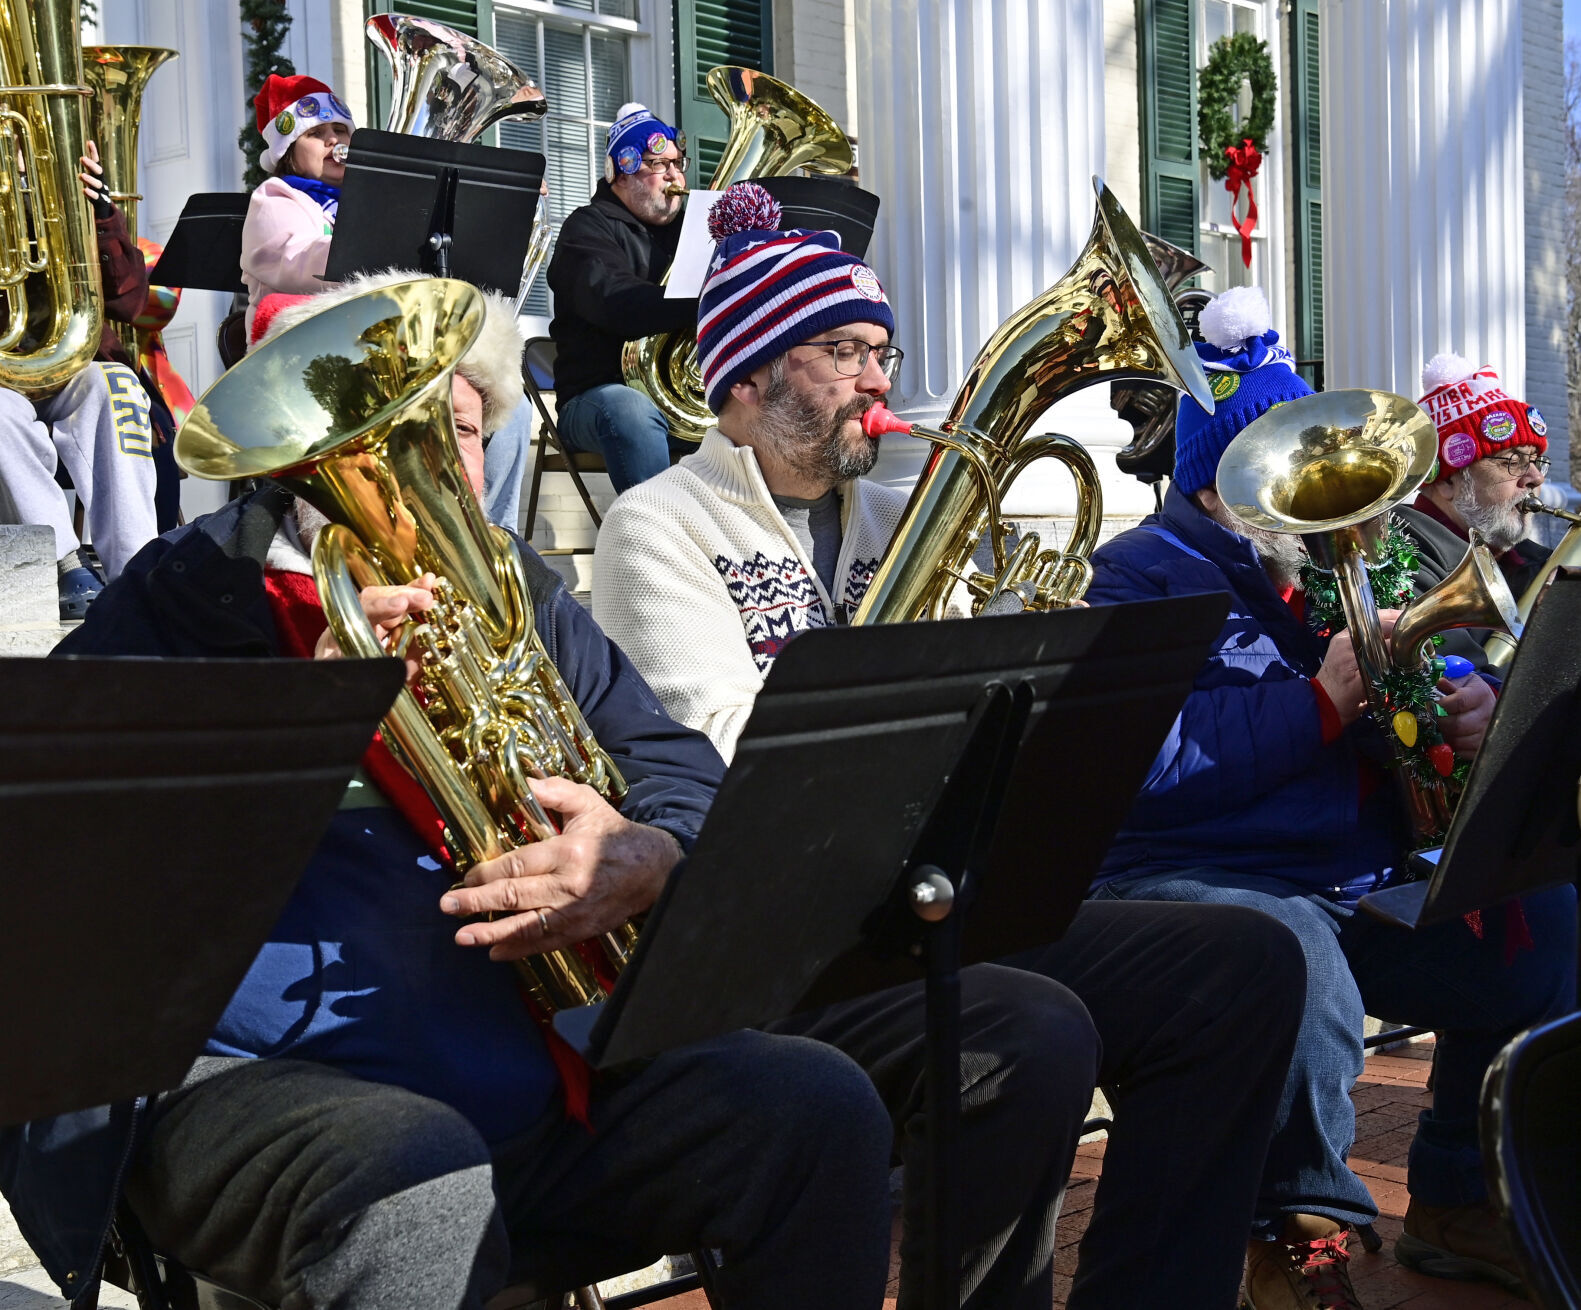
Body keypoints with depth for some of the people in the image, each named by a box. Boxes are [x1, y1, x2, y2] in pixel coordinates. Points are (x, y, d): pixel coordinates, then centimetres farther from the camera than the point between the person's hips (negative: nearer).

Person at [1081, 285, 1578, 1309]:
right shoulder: (1145, 574, -3)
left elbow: (1440, 680, 24)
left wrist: (1472, 710, -1)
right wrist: (1323, 704, -20)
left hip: (1365, 878, 8)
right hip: (1202, 876, -8)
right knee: (1302, 971, -38)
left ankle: (1459, 1201, 10)